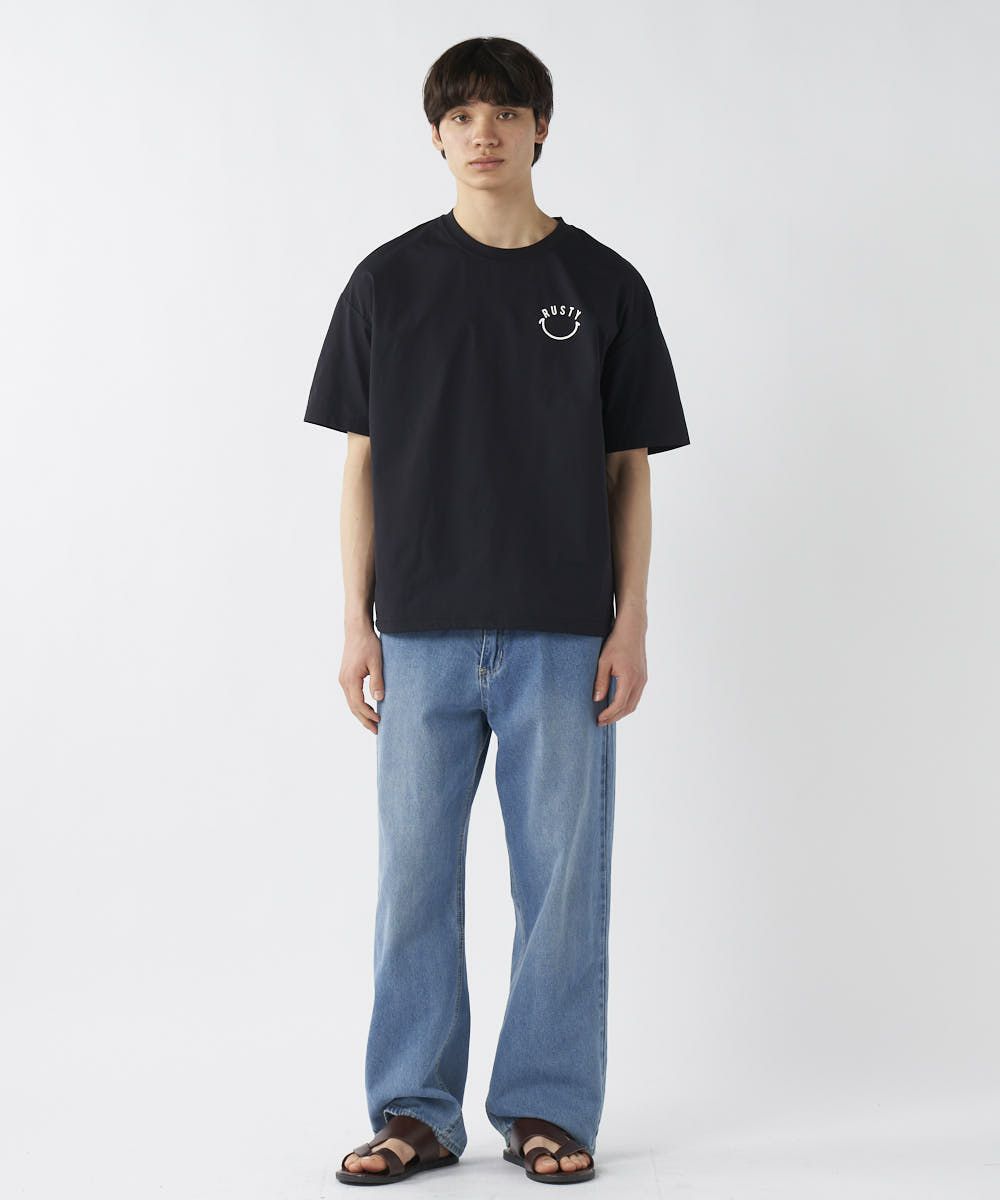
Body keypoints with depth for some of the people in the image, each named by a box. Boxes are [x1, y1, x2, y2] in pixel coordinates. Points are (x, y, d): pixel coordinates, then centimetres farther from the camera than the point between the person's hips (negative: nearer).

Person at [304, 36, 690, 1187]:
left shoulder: (603, 284, 5)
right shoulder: (388, 281, 6)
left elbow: (630, 468, 7)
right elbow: (361, 461, 7)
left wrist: (631, 624, 0)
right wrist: (357, 621, 1)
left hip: (563, 636, 0)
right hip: (423, 636, 1)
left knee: (562, 876, 3)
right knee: (414, 876, 4)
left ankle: (548, 1107, 17)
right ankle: (414, 1112, 16)